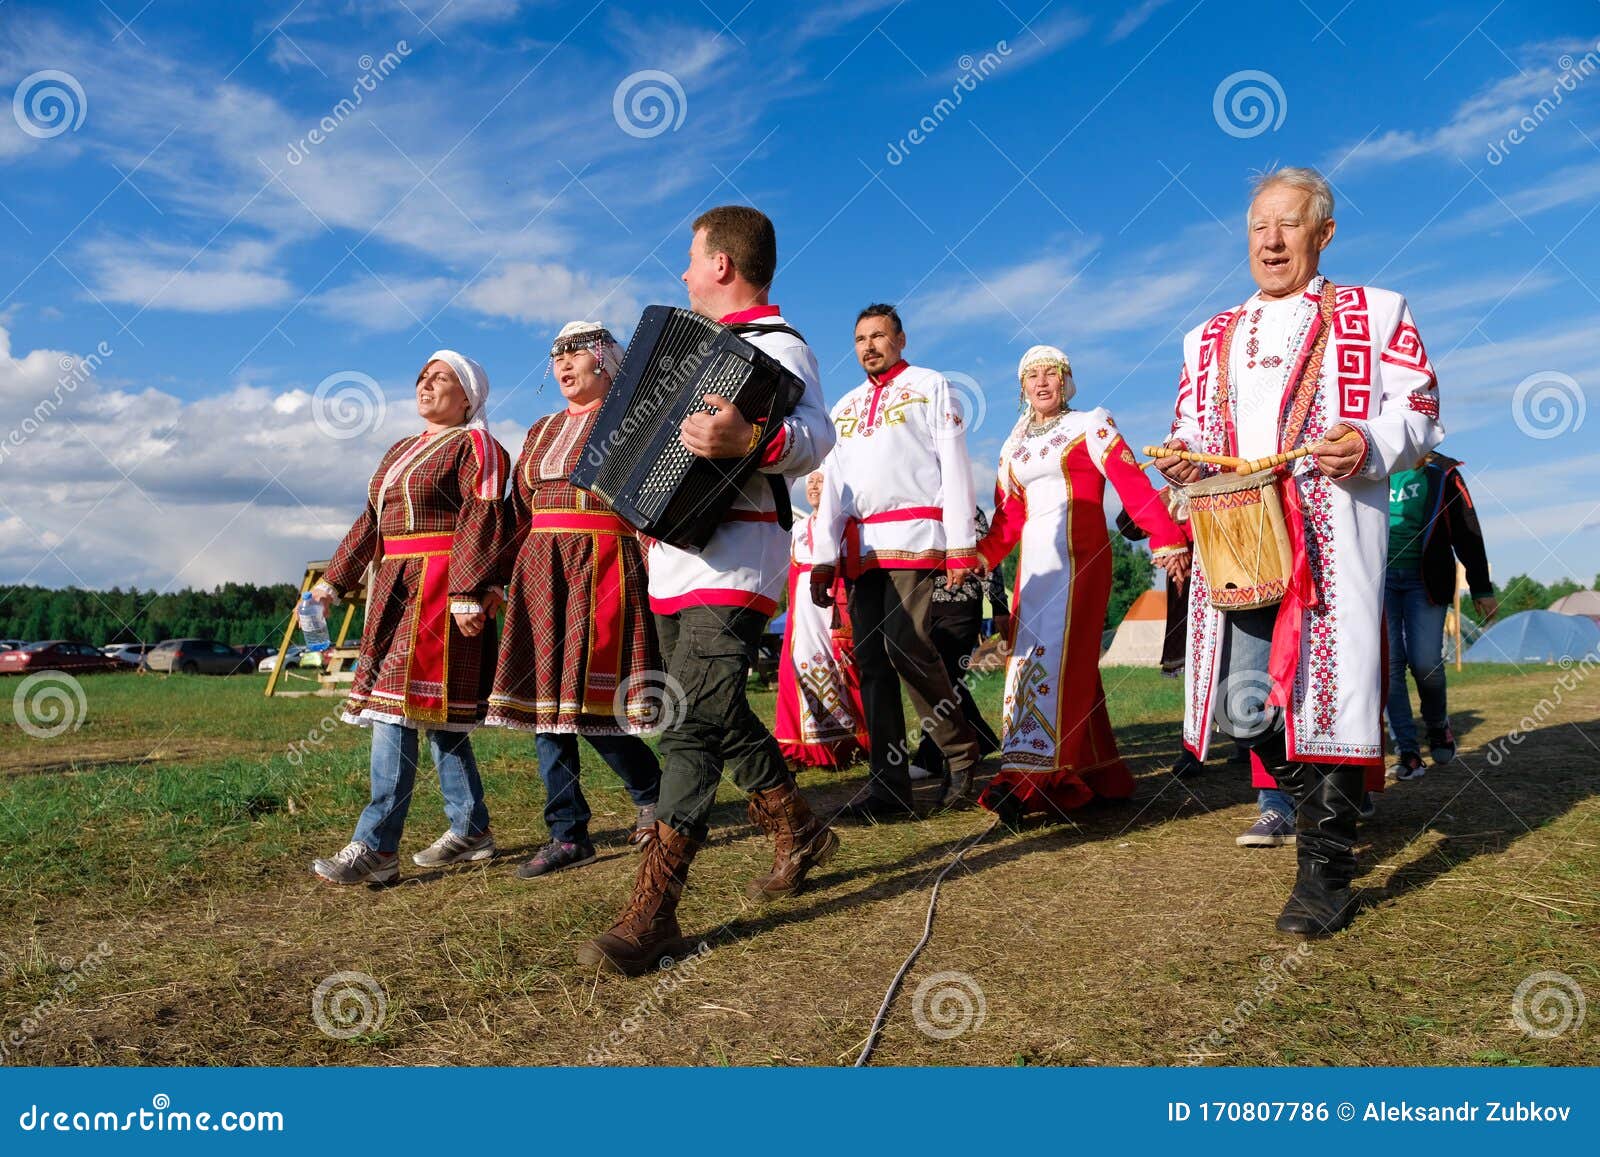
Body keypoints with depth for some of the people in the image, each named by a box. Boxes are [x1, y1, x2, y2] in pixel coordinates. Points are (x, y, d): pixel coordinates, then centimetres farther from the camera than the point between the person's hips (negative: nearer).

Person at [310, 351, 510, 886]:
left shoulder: (475, 446, -3)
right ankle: (471, 830, 18)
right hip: (397, 589, 9)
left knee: (395, 703, -14)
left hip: (441, 588, -9)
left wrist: (467, 593, -24)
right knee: (435, 712, 9)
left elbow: (480, 520, -14)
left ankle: (377, 847, -12)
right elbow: (372, 521, 22)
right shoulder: (402, 450, 24)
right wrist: (333, 582, 17)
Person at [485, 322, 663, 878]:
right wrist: (500, 576, 12)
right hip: (541, 571, 6)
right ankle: (568, 835, 9)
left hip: (604, 566, -6)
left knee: (591, 700, -9)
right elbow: (519, 515, 20)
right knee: (543, 695, 1)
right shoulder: (541, 432, 20)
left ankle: (654, 794, 17)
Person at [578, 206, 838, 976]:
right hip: (673, 552, 10)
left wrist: (750, 442, -46)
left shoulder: (776, 347, -9)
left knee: (692, 721, -14)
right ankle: (798, 833, 32)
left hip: (732, 563, -10)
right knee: (718, 713, 16)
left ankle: (652, 912, -11)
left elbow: (814, 436, -29)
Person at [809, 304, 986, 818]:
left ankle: (962, 750, 3)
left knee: (905, 645, -19)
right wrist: (823, 557, 12)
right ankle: (889, 788, 2)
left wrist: (961, 544, -9)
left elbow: (954, 465, 0)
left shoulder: (929, 385, 9)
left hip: (915, 538, -6)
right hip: (861, 548, 6)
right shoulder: (845, 407, 24)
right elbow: (832, 486, 22)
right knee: (871, 660, 0)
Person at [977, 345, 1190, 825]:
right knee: (1030, 654, 4)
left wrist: (1167, 541, -20)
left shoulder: (1090, 425, 3)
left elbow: (1133, 484, -9)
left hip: (1079, 555, -6)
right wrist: (977, 556, -5)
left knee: (1053, 653, -14)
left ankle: (1030, 778, -17)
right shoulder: (1013, 446, 18)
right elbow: (1007, 517, 11)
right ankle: (1095, 772, 14)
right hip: (1034, 561, 6)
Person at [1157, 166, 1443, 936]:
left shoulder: (1374, 314, 13)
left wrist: (1370, 444, -16)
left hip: (1330, 532, -3)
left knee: (1325, 685, -8)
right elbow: (1192, 428, 23)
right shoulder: (1211, 338, 23)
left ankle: (1326, 873, 4)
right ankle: (1317, 800, 30)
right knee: (1243, 704, 0)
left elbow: (1420, 412, 6)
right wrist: (1183, 457, -1)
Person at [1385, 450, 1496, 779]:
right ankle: (1407, 752, -1)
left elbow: (1467, 533, 6)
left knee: (1425, 663, -11)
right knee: (1389, 663, -6)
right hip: (1379, 578, 2)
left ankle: (1437, 724, 21)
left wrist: (1481, 589, 3)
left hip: (1424, 580, -2)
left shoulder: (1441, 474, 6)